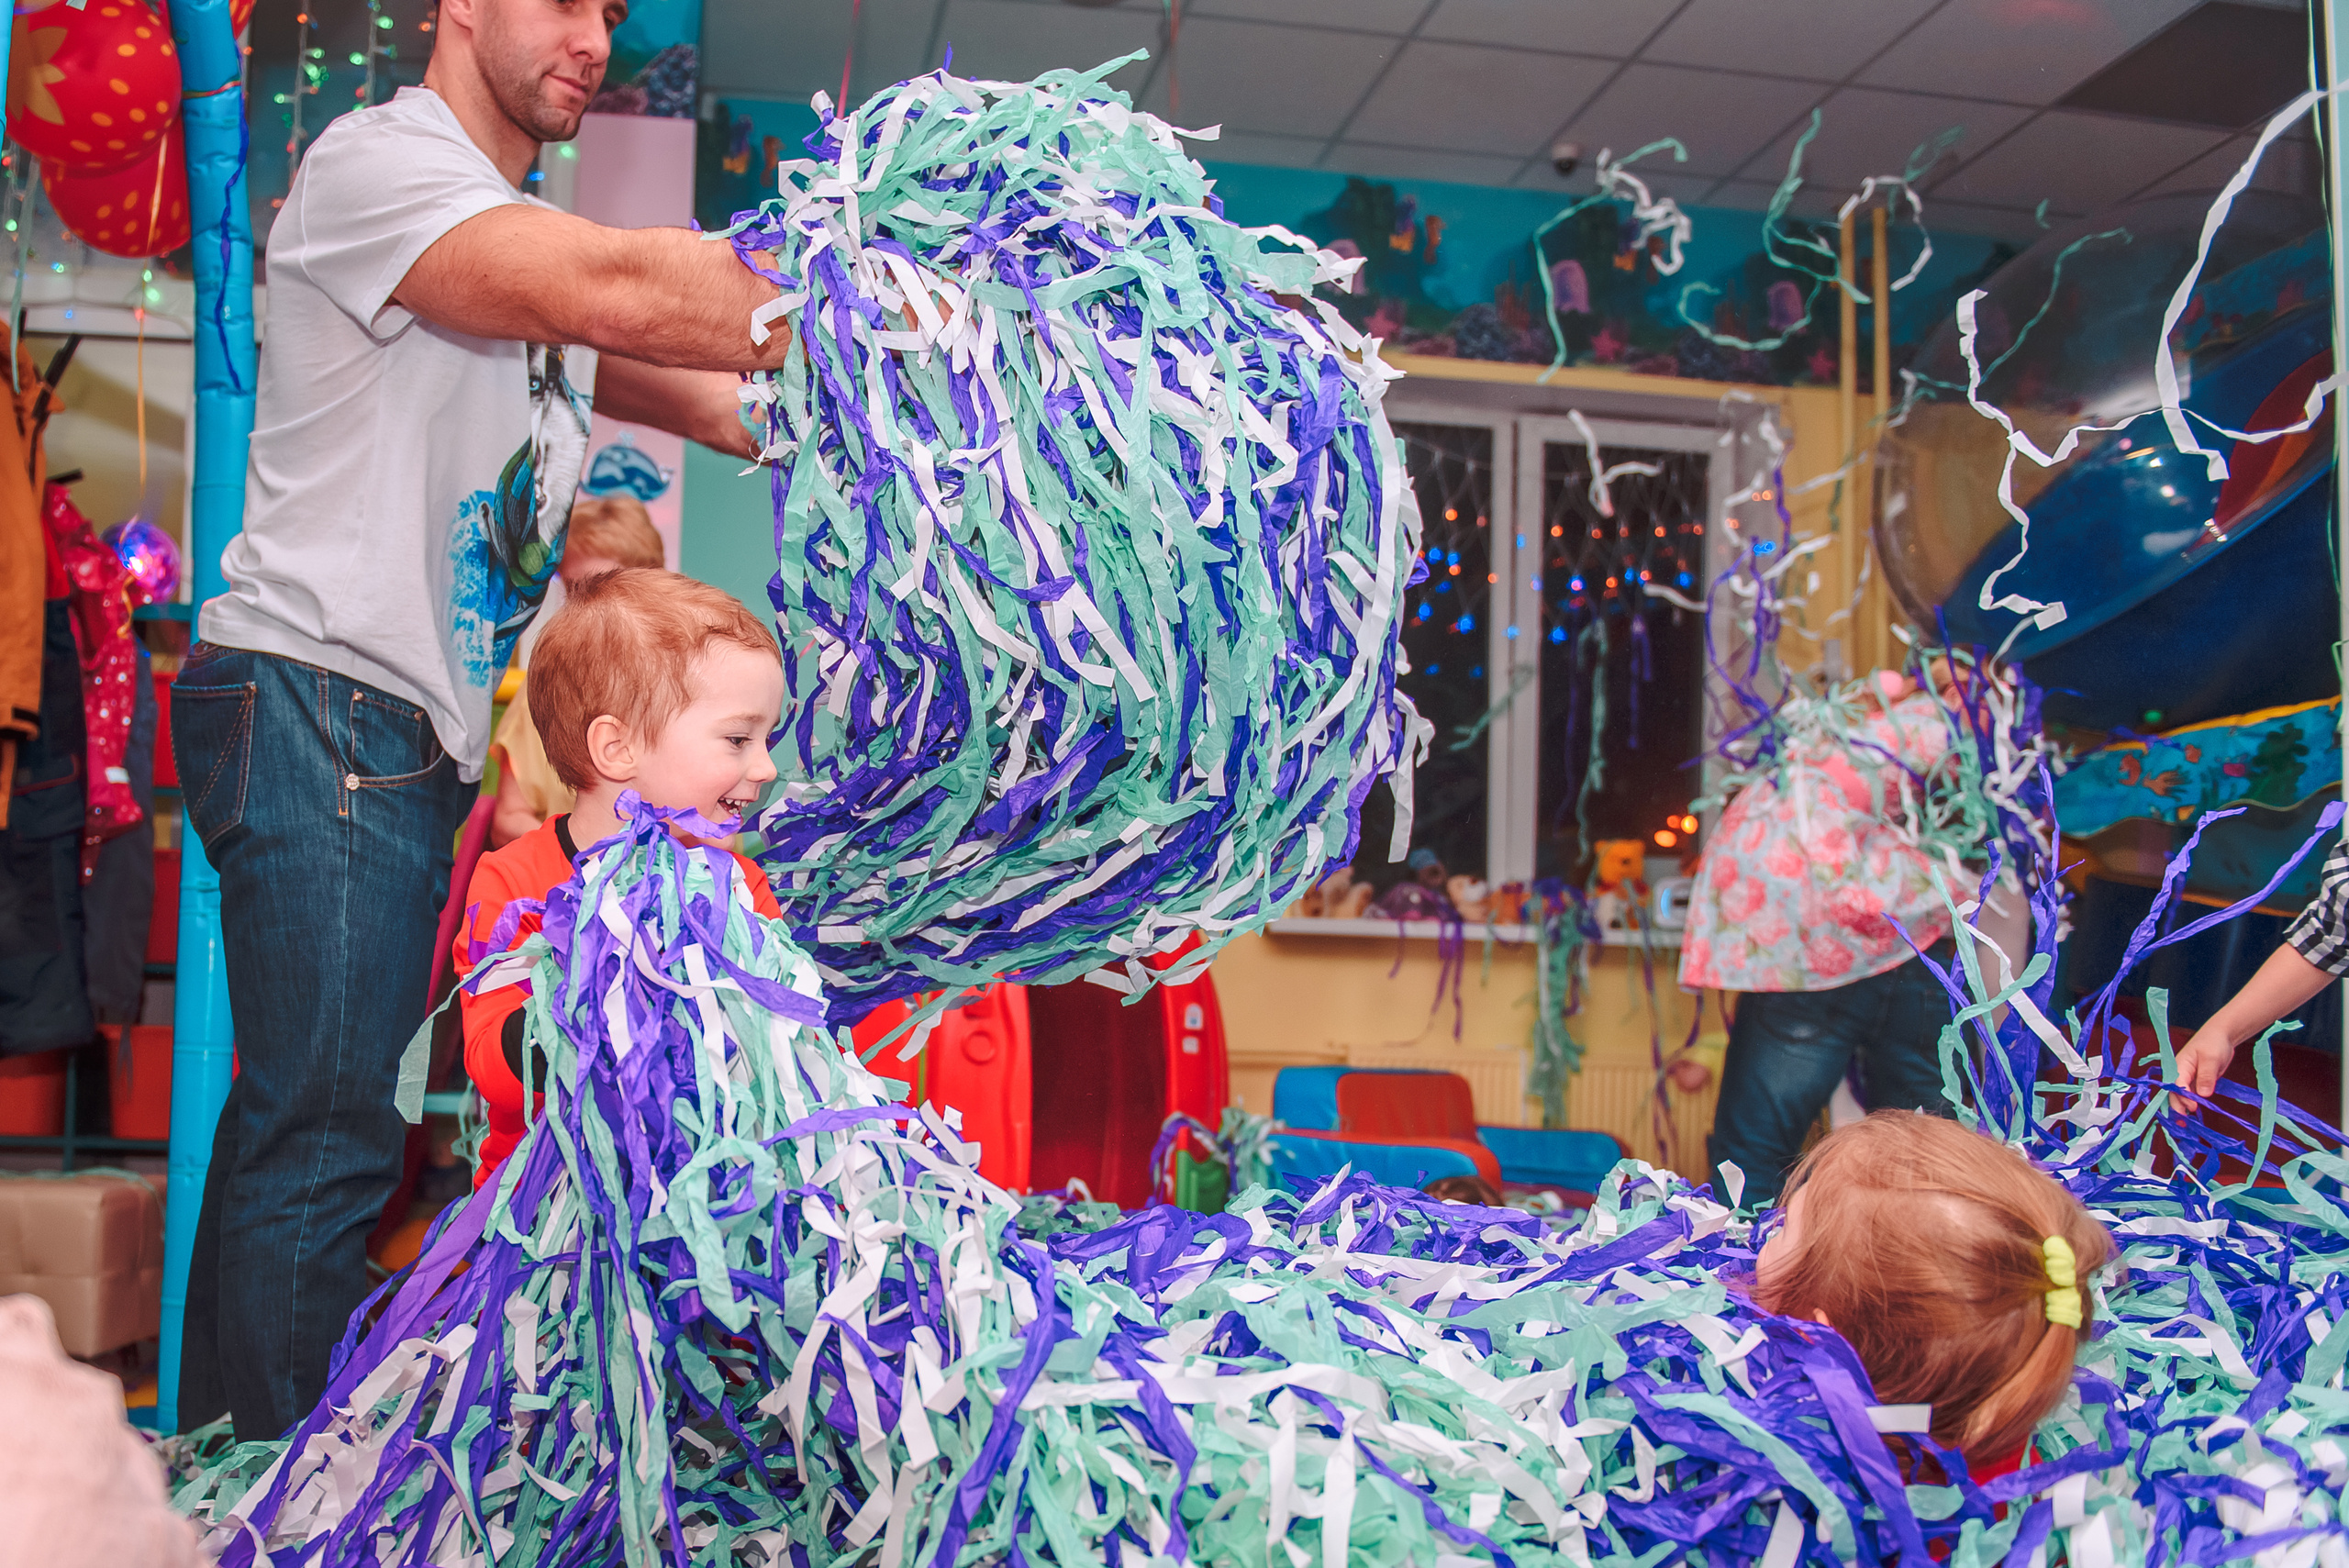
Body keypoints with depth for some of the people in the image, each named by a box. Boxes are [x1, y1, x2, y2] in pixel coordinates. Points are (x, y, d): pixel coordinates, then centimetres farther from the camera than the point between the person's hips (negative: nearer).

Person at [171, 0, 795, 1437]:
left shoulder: (533, 243, 23)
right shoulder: (375, 161, -5)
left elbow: (736, 404, 15)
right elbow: (614, 292, -22)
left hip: (435, 740, 9)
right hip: (324, 701, -9)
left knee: (306, 1134, 10)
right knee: (326, 1141, -10)